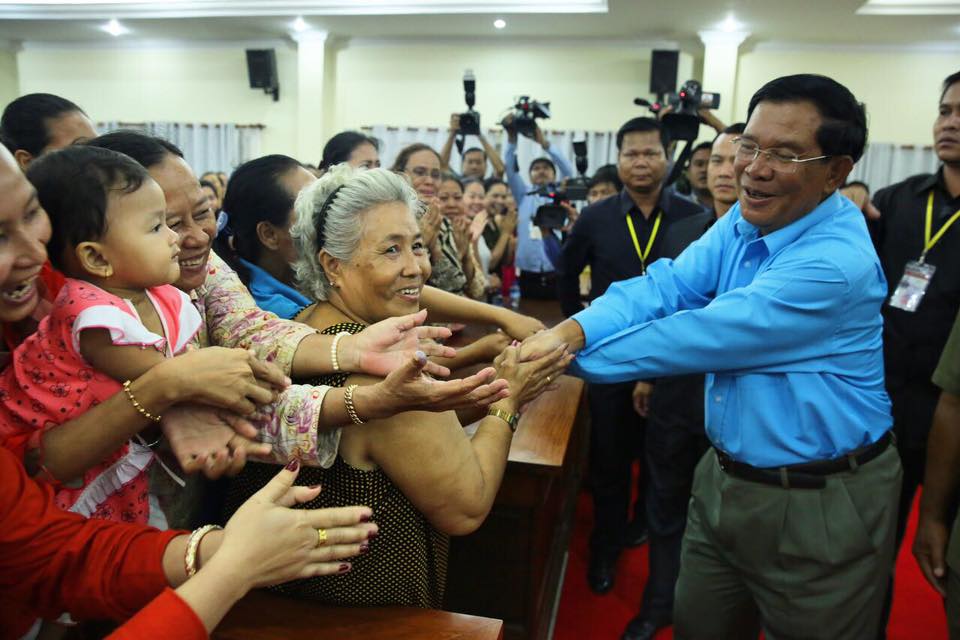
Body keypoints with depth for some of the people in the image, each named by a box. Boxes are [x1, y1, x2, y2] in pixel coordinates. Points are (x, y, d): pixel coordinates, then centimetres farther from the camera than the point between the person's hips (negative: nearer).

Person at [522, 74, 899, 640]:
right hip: (726, 479, 7)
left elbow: (704, 336, -28)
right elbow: (666, 286, -12)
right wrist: (570, 330, -29)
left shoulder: (836, 262, -25)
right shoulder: (745, 220, 0)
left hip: (819, 507, -7)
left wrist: (573, 356, -23)